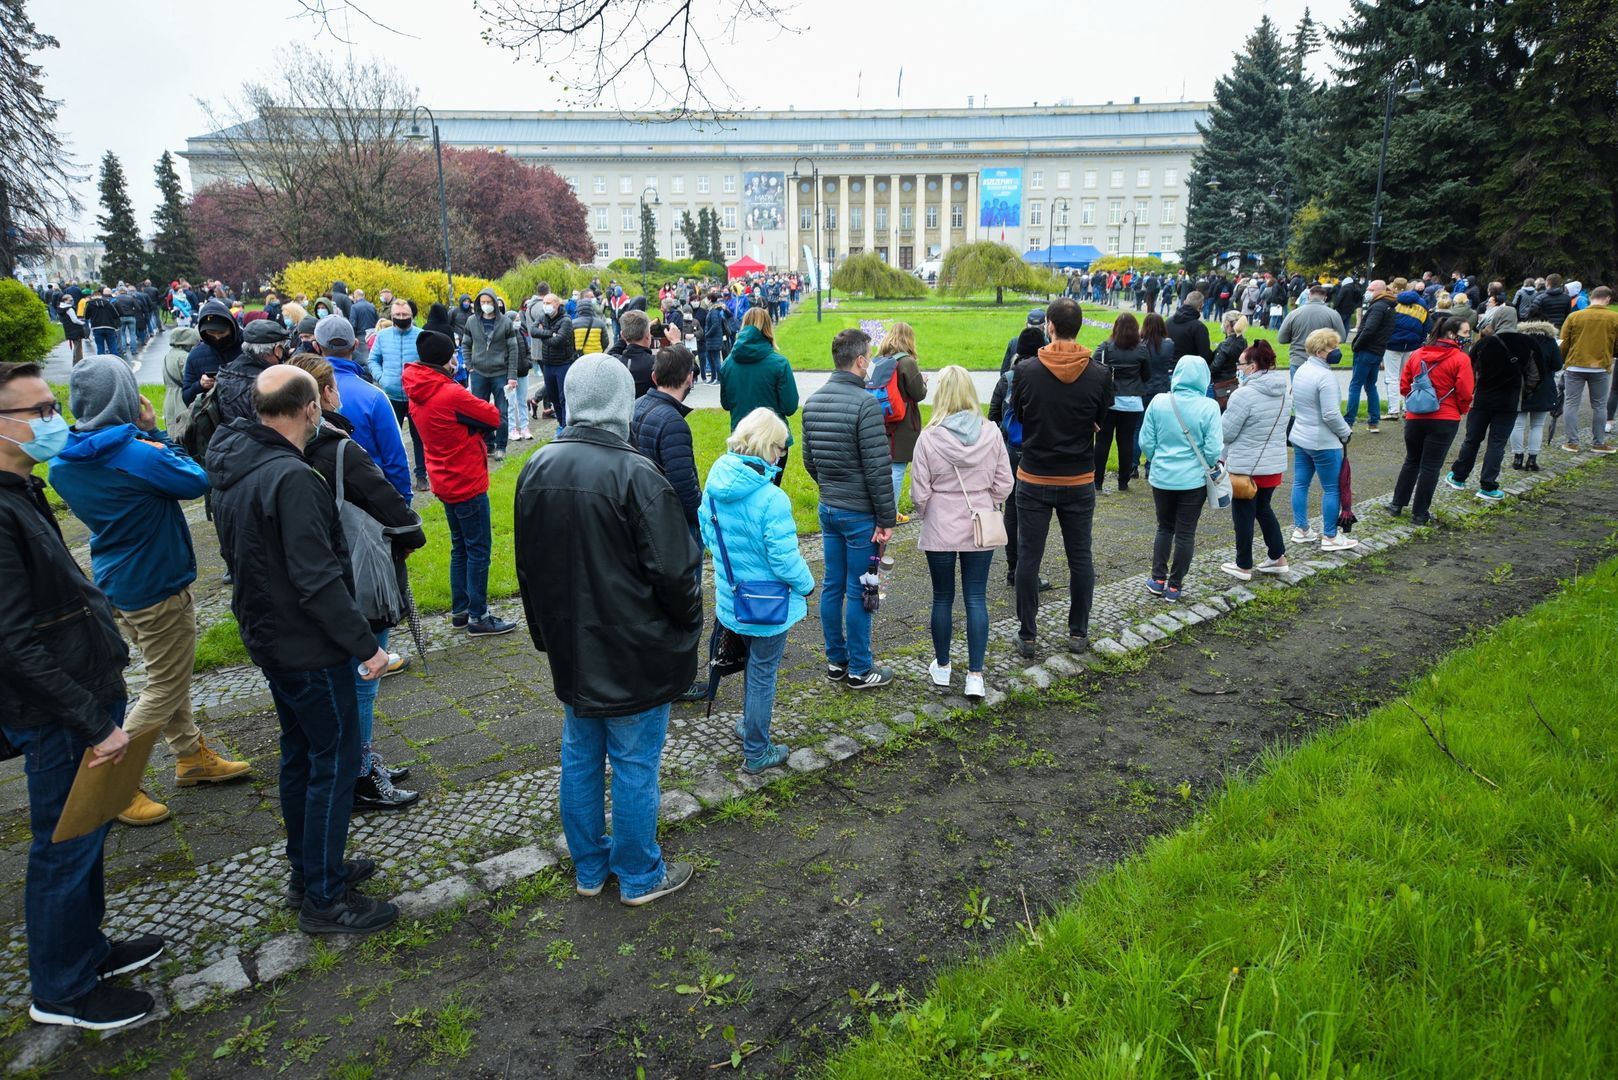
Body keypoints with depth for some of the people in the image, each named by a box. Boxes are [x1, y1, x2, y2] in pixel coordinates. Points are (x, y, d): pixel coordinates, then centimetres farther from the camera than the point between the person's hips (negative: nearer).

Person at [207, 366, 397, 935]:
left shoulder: (233, 470, 6)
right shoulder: (292, 478, -25)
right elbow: (317, 579, -27)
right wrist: (365, 644, -21)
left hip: (271, 641, 10)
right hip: (310, 648, -10)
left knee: (300, 756, 21)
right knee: (335, 765, 2)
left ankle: (307, 870, 36)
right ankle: (324, 899, 13)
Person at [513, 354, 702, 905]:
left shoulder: (537, 468, 1)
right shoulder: (635, 474, -22)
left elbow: (528, 565, 11)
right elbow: (673, 571, -20)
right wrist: (689, 623, -1)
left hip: (570, 648, 7)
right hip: (634, 652, -6)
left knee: (580, 757, 19)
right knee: (635, 765, 9)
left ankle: (588, 869, 35)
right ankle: (640, 877, 26)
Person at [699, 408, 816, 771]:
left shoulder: (715, 483, -7)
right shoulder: (770, 499, -28)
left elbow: (708, 535, 6)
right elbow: (785, 559, -23)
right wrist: (806, 585, -5)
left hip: (731, 596, 7)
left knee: (753, 663, 28)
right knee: (763, 672, 10)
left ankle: (751, 723, 47)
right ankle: (756, 752, 25)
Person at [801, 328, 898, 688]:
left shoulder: (812, 401, 5)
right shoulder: (865, 404, -19)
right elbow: (878, 468, -19)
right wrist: (886, 519, -13)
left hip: (828, 509, 7)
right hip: (860, 513, -7)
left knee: (832, 586, 14)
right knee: (858, 591, 2)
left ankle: (835, 661, 26)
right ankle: (859, 669, 13)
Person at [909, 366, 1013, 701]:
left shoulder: (929, 437, -14)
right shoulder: (991, 434, -7)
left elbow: (920, 492, -9)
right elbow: (1003, 484, -2)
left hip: (940, 531, -1)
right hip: (980, 530, 1)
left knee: (943, 598, 13)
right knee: (976, 599, 8)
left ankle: (942, 667, 28)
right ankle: (975, 676, 8)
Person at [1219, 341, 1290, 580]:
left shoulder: (1244, 394, -21)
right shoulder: (1281, 392, 4)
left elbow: (1226, 432, -18)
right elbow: (1279, 428, 14)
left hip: (1245, 466, -7)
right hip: (1274, 465, 7)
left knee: (1243, 515, 6)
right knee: (1263, 508, 23)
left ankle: (1243, 566, 17)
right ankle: (1278, 558, 27)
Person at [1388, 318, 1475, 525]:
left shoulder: (1416, 354, 3)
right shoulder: (1461, 358, -10)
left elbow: (1404, 386, 6)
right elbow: (1465, 393, -12)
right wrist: (1462, 410, 7)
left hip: (1415, 417, 4)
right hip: (1445, 420, -4)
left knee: (1411, 461, 20)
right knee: (1431, 466, 3)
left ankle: (1397, 504, 22)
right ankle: (1419, 514, 7)